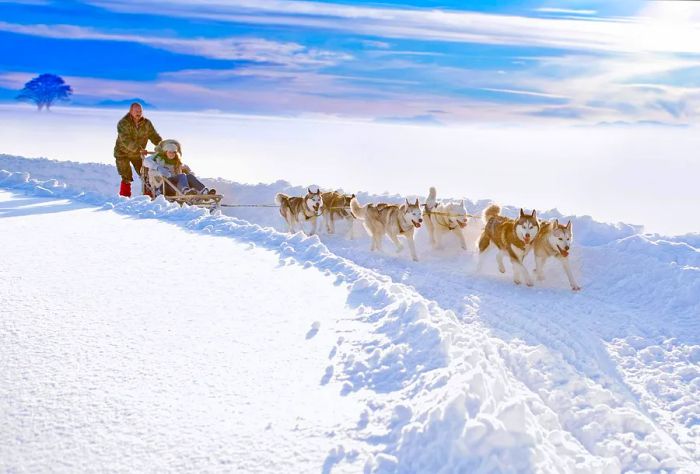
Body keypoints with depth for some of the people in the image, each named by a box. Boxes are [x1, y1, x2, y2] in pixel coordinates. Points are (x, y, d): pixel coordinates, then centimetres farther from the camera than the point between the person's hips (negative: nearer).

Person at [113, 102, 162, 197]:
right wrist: (139, 149, -45)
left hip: (138, 154, 4)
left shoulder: (146, 123, -6)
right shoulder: (123, 123, -21)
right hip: (123, 153, -4)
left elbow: (154, 136, -6)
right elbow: (126, 140, -33)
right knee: (127, 178, -10)